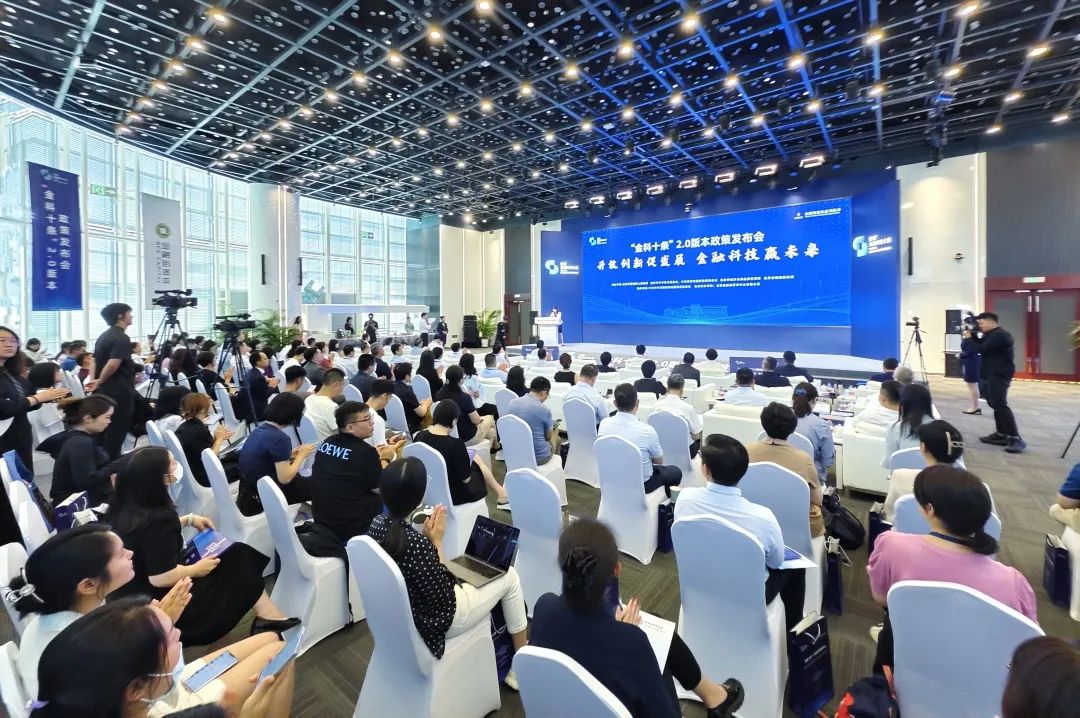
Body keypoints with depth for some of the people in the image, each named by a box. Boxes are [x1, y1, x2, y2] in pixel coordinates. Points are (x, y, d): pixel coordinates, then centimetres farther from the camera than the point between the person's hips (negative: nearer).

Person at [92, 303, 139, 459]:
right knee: (116, 432, -4)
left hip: (104, 391, 10)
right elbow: (113, 364, -26)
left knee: (104, 431, 16)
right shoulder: (122, 338, -16)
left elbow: (95, 361, 18)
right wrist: (99, 382, -12)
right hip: (119, 392, -10)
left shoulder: (103, 336, 15)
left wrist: (96, 382, 15)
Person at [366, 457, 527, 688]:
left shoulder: (377, 524, -13)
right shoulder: (417, 544, -37)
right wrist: (436, 541, -20)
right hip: (433, 621, -8)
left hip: (401, 612, 8)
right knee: (509, 575, 8)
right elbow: (442, 598, -23)